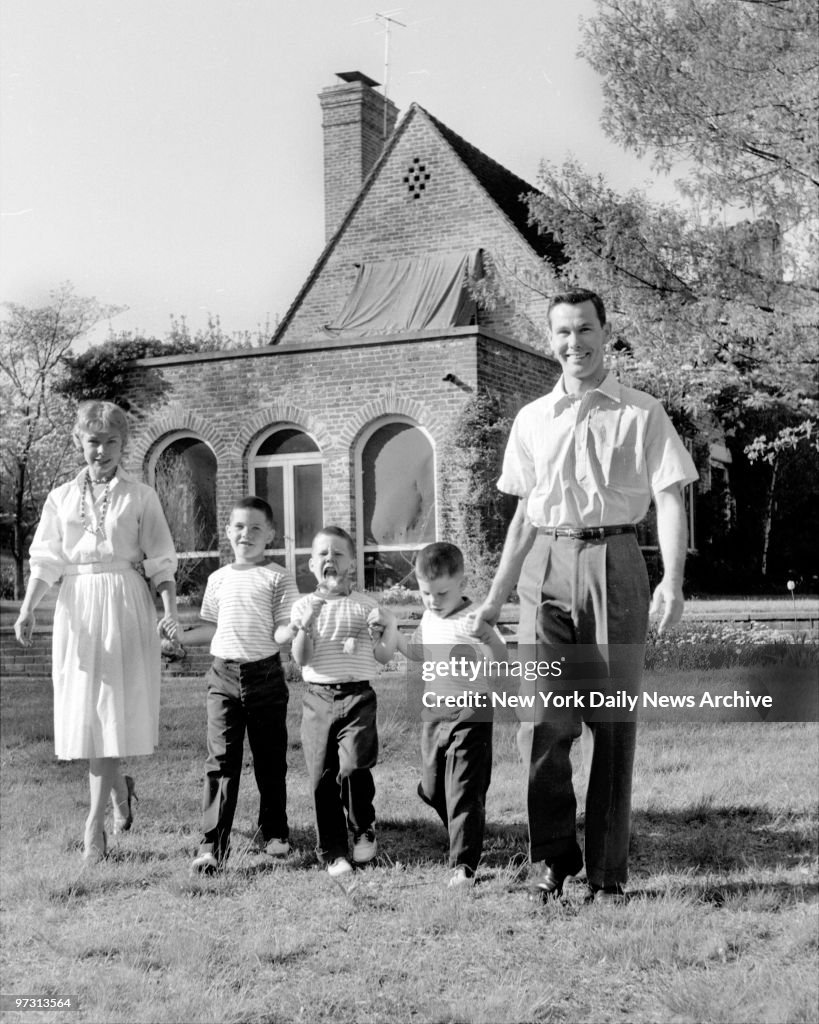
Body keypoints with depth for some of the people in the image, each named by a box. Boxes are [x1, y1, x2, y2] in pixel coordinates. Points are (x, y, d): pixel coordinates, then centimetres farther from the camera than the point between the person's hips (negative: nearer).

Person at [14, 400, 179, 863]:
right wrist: (27, 610, -10)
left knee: (110, 710, -6)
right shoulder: (61, 498, 10)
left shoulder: (141, 496, 3)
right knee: (84, 710, 5)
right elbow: (46, 562, 4)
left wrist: (170, 609, -13)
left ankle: (95, 822, -3)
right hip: (77, 607, 3)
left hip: (125, 606, -3)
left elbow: (161, 561, 0)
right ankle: (120, 786, 32)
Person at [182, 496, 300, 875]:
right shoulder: (218, 579, 11)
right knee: (220, 760, -5)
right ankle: (212, 844, -6)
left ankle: (273, 833, 26)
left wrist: (292, 629, -26)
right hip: (224, 674, 2)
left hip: (265, 674, -2)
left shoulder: (278, 578, -1)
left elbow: (282, 631, -5)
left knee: (270, 759, 10)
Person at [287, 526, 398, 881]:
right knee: (323, 775, 1)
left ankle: (364, 829, 7)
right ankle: (333, 852, 13)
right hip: (318, 696, 1)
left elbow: (383, 657, 6)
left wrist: (389, 627, -10)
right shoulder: (304, 606, 7)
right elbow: (301, 658, -2)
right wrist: (306, 625, -17)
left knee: (353, 766, -19)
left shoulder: (365, 605, 7)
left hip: (357, 695, -1)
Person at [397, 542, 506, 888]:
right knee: (431, 790, 17)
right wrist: (391, 635, 10)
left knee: (464, 793, -6)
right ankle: (463, 834, 40)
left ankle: (464, 865, -1)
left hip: (469, 716, -8)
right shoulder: (428, 618, 7)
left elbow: (501, 663, -18)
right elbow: (419, 653, 23)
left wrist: (488, 638, -34)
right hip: (433, 715, 8)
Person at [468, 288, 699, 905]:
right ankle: (552, 859, 8)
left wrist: (673, 582, -18)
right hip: (547, 567, 2)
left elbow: (670, 500, -4)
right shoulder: (532, 420, 14)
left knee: (614, 721, 2)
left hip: (615, 564, -2)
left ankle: (609, 873, 11)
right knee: (543, 719, -6)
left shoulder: (642, 415, 3)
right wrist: (496, 596, 16)